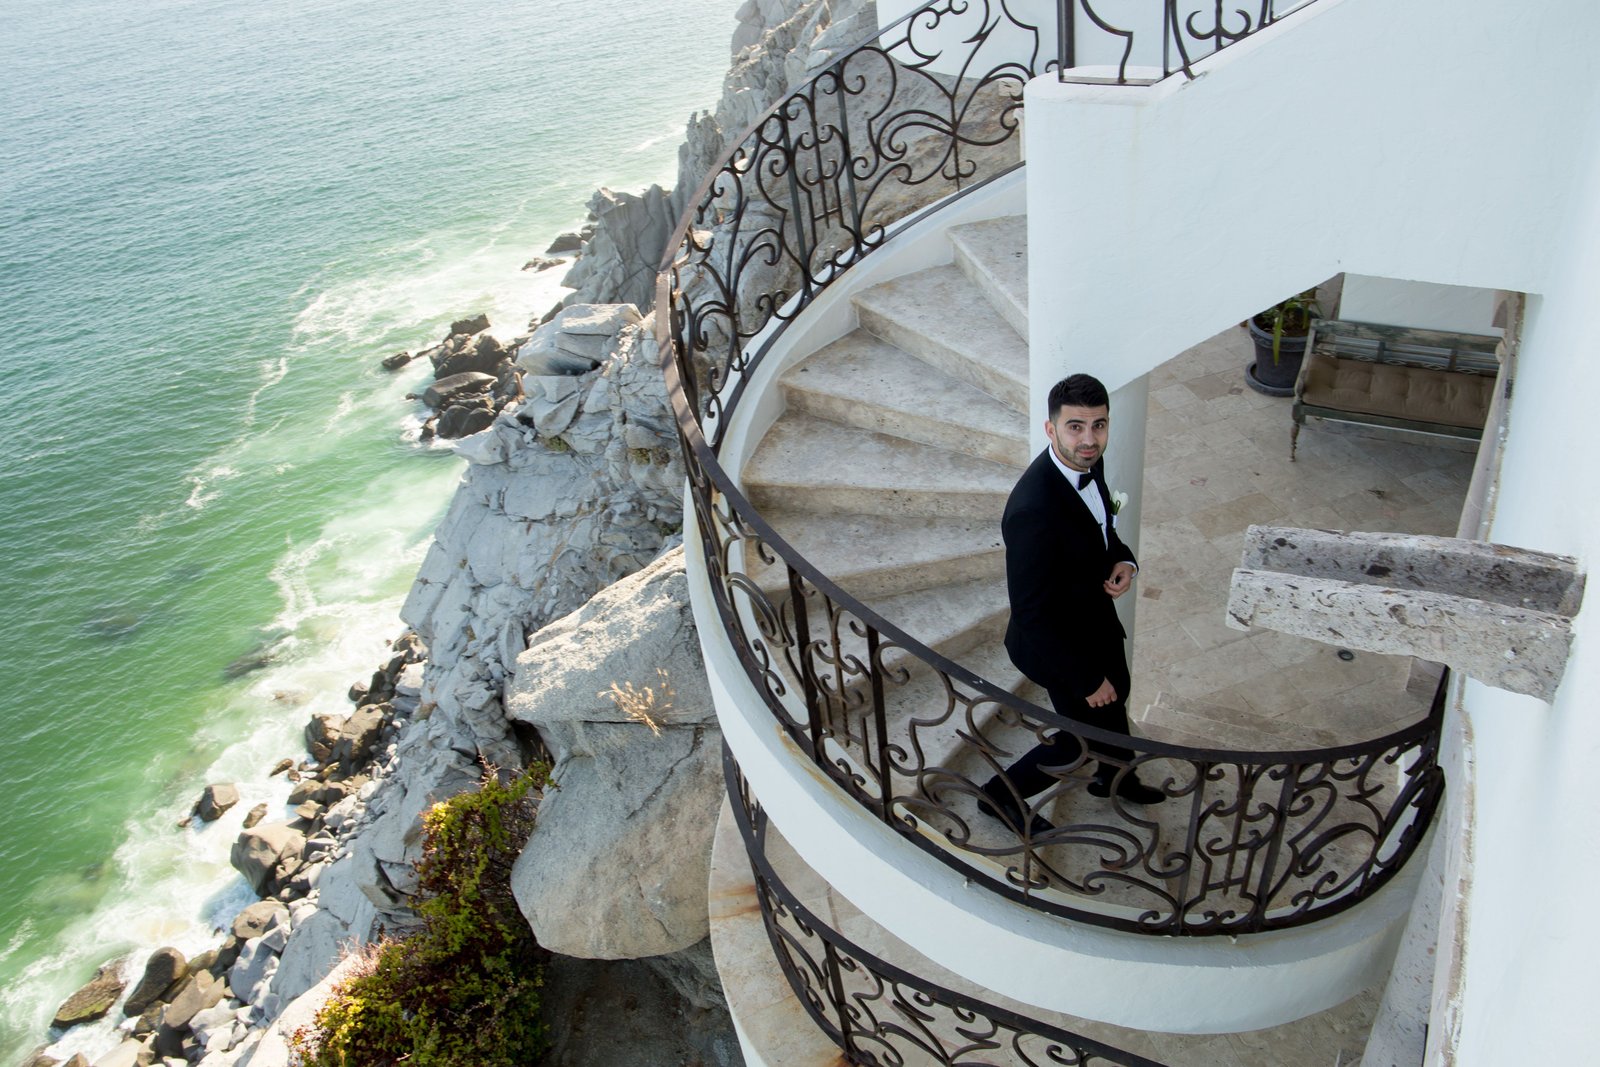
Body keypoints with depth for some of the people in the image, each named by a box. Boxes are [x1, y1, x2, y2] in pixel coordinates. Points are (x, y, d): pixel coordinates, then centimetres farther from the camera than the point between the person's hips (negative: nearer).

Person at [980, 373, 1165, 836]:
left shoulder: (1087, 463, -13)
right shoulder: (1033, 510, -40)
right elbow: (1032, 615, -33)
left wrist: (1123, 560, -14)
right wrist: (1087, 679, -23)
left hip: (1096, 616, 8)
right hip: (1059, 642, -8)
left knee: (1116, 696, 31)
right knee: (1084, 734, 13)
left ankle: (1114, 776, 61)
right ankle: (1003, 794, 38)